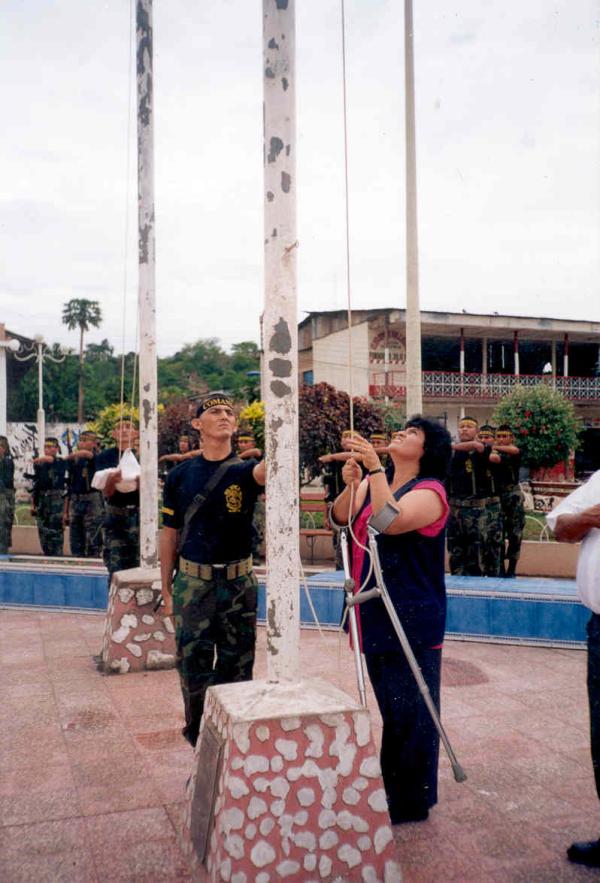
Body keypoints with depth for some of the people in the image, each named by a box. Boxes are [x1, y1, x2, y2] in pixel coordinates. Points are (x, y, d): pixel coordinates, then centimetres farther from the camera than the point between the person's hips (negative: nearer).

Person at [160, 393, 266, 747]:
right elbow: (170, 534, 8)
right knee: (194, 669, 5)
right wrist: (167, 589, 8)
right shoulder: (180, 475, 3)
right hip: (192, 582, 0)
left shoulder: (245, 470, -3)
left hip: (239, 582, 0)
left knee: (237, 668, 9)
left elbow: (265, 469, -29)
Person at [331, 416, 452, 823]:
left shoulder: (429, 492, -11)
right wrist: (350, 485, -16)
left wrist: (374, 469, -28)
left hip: (412, 621, -7)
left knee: (410, 713, 2)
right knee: (390, 710, 19)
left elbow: (391, 521, -28)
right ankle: (391, 790, 33)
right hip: (375, 618, 7)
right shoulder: (376, 481, 10)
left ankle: (411, 803, 17)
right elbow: (342, 517, 1)